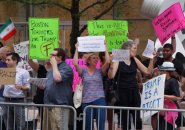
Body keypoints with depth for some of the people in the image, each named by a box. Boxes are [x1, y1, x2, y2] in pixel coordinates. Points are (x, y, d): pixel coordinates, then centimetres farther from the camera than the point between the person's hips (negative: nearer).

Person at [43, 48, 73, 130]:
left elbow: (57, 78, -25)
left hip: (60, 105, -9)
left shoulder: (66, 68, -7)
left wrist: (54, 64, -12)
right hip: (49, 104, 9)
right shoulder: (52, 69, 21)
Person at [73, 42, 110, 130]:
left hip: (99, 100, -1)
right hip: (86, 101, 1)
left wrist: (105, 48, -3)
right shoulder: (83, 72, 6)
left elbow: (107, 61, -8)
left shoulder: (100, 71, 7)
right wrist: (77, 49, -6)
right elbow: (75, 63, -10)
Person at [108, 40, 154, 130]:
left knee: (137, 118, 0)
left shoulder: (135, 60, 9)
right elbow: (111, 76, -17)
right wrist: (112, 63, -28)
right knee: (124, 119, 1)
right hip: (123, 92, -4)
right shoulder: (118, 60, -6)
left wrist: (151, 59, 4)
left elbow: (148, 72, 10)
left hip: (134, 92, 4)